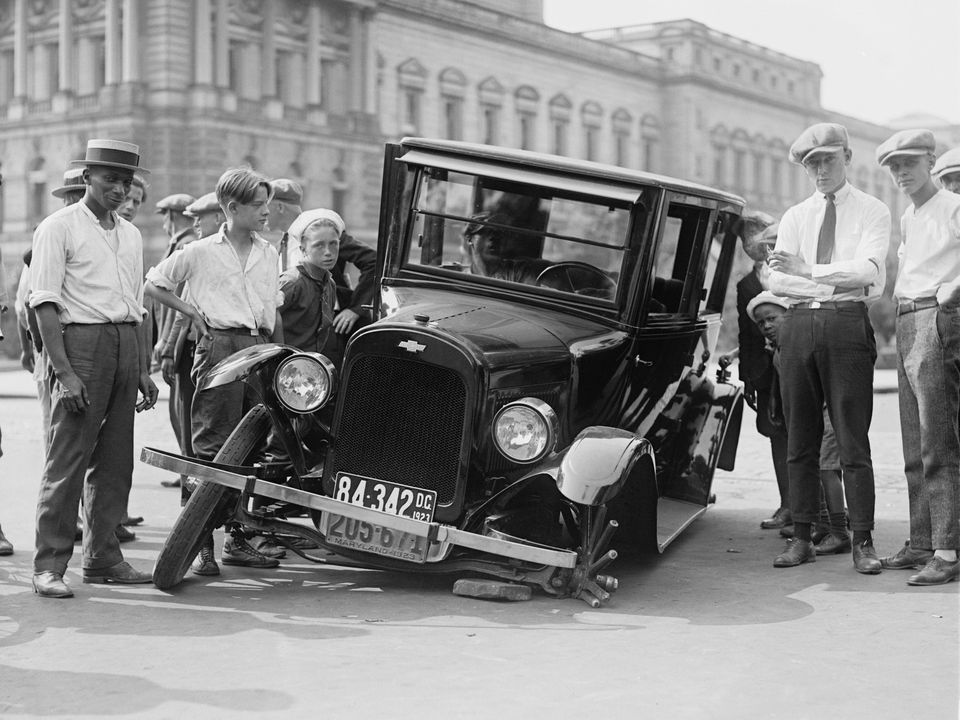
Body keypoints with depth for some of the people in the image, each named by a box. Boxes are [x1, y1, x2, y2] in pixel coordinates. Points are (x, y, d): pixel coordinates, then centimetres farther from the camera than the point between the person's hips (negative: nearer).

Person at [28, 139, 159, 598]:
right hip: (81, 341, -6)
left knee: (115, 460, 8)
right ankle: (49, 566, -5)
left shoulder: (130, 235, 18)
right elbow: (44, 302, -9)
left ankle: (103, 558, 16)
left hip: (126, 344, 7)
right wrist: (64, 371, -17)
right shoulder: (59, 228, -2)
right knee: (68, 458, -8)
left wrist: (143, 369, 16)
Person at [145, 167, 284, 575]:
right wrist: (193, 313, 1)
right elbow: (153, 285, 9)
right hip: (219, 347, -5)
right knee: (212, 449, -7)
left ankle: (237, 540, 15)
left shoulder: (269, 255, 16)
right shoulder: (200, 252, 2)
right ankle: (202, 545, -4)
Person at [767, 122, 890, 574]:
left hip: (847, 324, -4)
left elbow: (869, 271, -9)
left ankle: (863, 542, 0)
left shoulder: (872, 212, 7)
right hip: (799, 325, 4)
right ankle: (802, 538, 11)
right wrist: (838, 284, -7)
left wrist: (807, 270, -13)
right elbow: (777, 281, 4)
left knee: (853, 438, -4)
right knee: (800, 439, 5)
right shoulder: (794, 217, 16)